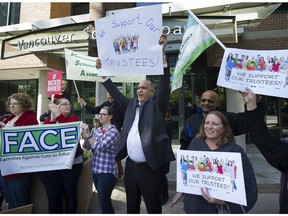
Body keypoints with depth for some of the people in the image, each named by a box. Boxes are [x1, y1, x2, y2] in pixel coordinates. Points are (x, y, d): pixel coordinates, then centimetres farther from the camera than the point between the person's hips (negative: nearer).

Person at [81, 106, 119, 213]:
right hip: (96, 169, 7)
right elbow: (88, 147, 7)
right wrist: (85, 138, -11)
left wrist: (88, 134, -24)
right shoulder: (97, 130, 8)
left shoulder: (113, 131, -12)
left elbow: (100, 146, -22)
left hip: (107, 171, -7)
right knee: (102, 200, 19)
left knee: (104, 201, 0)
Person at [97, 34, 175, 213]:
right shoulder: (132, 104, 9)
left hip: (150, 167, -5)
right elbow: (115, 93, 16)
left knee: (153, 207, 12)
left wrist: (162, 54, -26)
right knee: (131, 205, 22)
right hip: (131, 165, 5)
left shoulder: (157, 105, -4)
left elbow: (165, 85, -17)